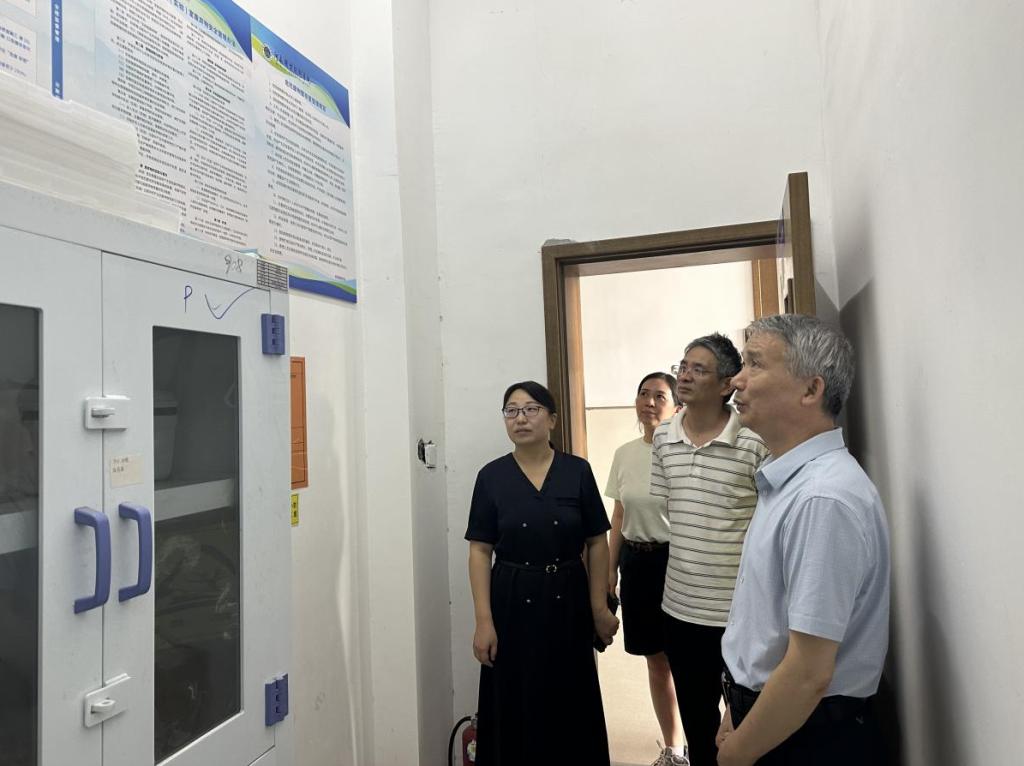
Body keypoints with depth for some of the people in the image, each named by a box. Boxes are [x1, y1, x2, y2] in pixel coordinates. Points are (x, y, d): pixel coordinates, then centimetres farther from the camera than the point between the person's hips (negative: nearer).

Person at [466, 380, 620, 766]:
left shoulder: (577, 471, -3)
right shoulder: (491, 477, -3)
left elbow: (597, 543, 1)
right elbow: (480, 551, -4)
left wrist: (599, 607, -2)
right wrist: (484, 621, -9)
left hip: (567, 599, 1)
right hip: (513, 602, 0)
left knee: (571, 703, 12)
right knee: (514, 707, 10)